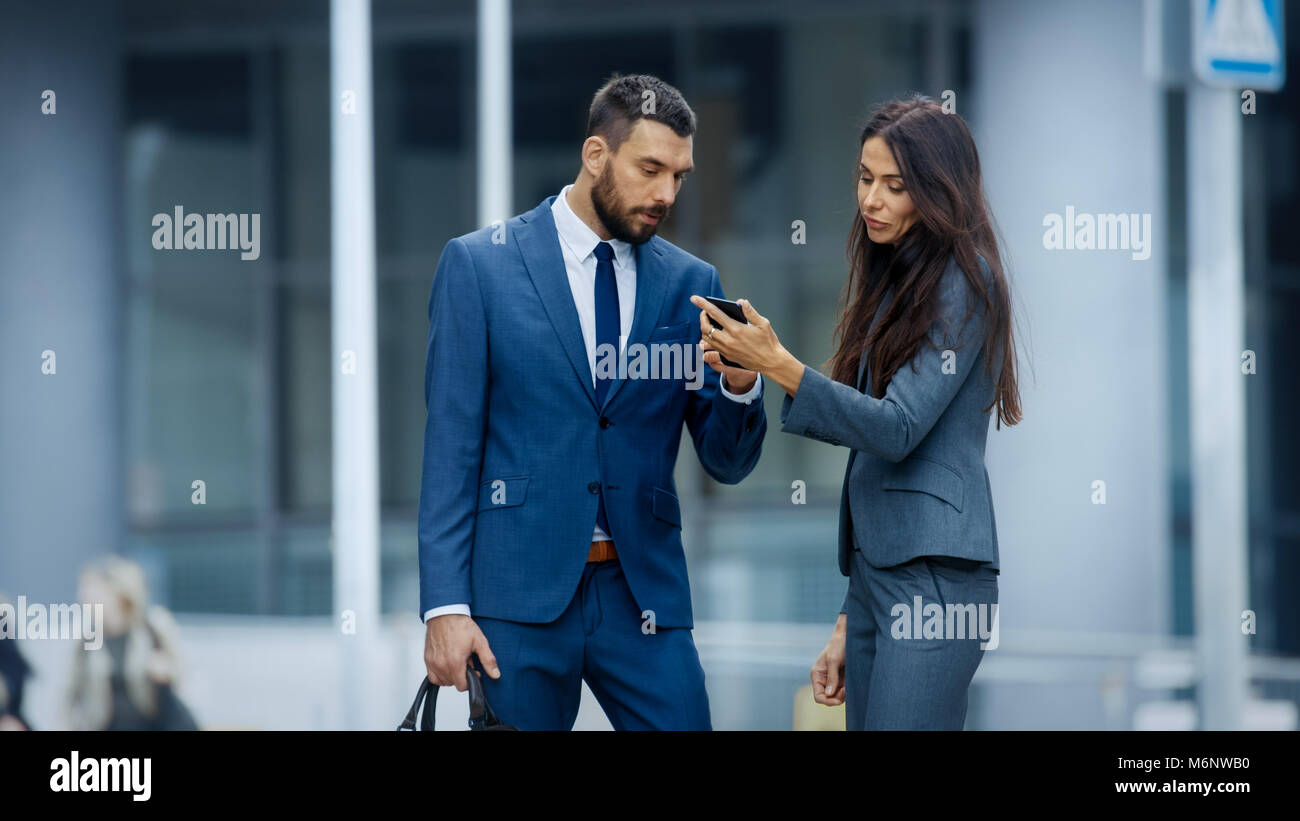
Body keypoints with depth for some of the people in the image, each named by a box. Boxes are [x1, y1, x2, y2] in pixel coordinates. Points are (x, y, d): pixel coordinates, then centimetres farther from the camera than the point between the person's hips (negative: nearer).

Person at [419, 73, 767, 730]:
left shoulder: (689, 283, 9)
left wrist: (739, 383, -12)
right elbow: (451, 444, -2)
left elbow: (727, 463, 10)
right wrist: (446, 606, -10)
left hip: (645, 592, 3)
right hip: (520, 594, -3)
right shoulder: (479, 265, 1)